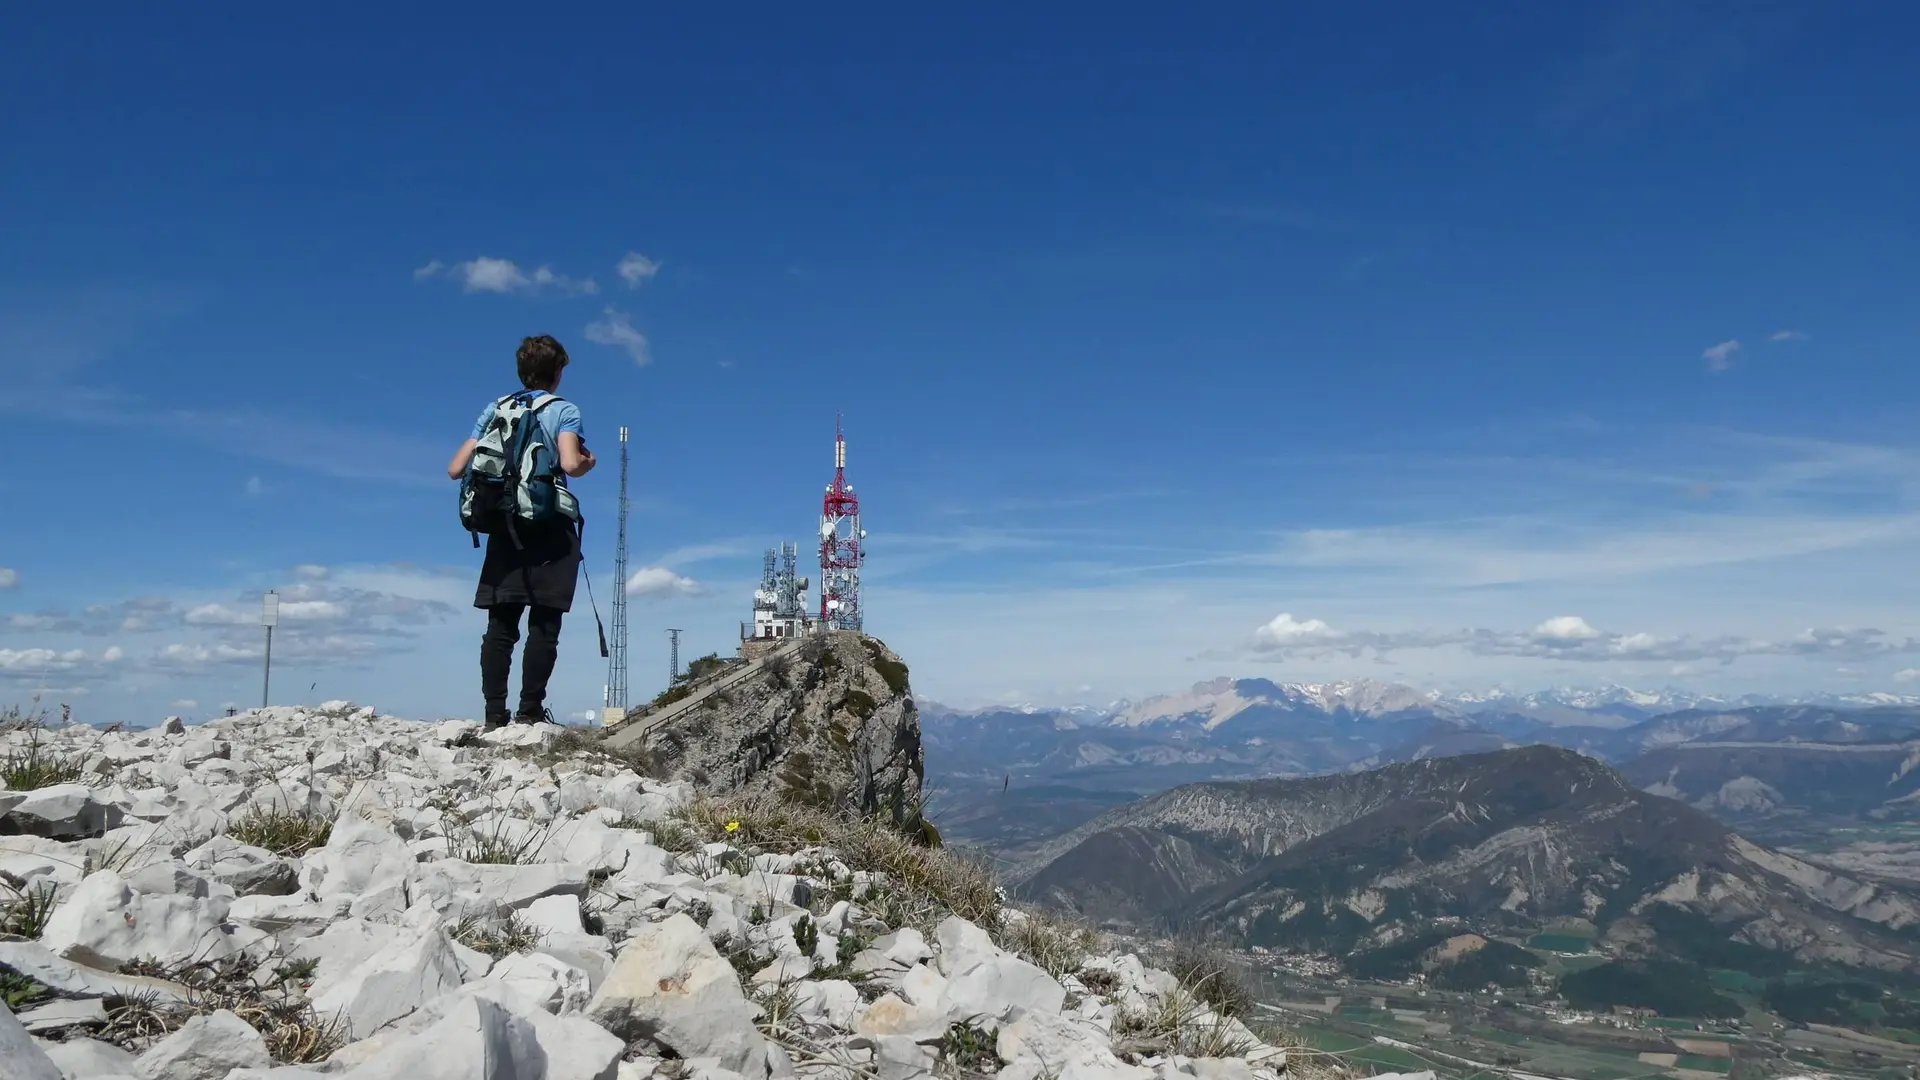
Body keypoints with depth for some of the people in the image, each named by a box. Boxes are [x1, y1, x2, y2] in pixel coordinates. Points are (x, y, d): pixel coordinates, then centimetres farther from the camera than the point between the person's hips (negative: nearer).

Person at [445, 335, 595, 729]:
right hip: (550, 531, -4)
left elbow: (456, 469, 8)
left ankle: (495, 714, 1)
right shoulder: (564, 411, -1)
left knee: (501, 625, 3)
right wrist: (589, 462, 4)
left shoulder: (494, 409, 12)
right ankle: (530, 711, -5)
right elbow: (570, 464, -18)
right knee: (543, 625, -2)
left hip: (503, 527, 4)